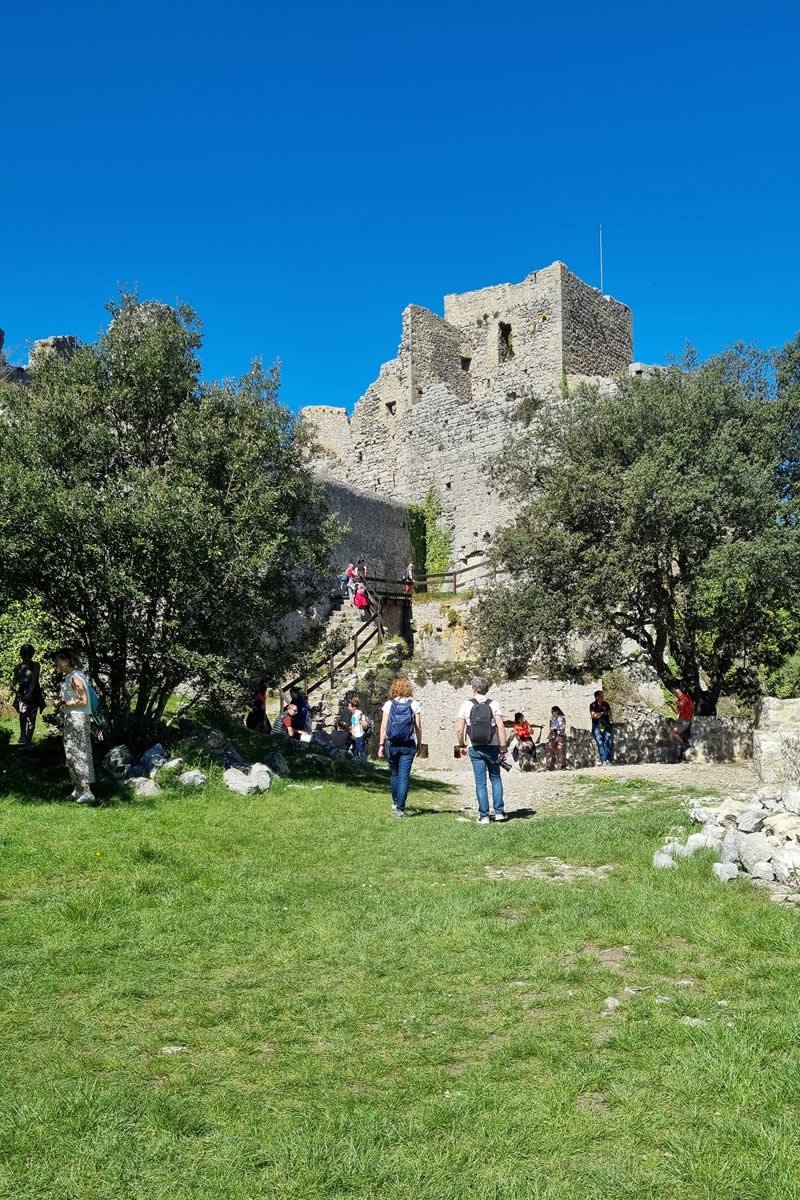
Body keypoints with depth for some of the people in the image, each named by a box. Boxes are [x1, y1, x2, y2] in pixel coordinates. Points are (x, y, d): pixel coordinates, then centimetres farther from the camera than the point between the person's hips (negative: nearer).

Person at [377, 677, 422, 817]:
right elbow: (418, 727, -1)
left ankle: (395, 803, 32)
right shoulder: (414, 704, 0)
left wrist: (381, 745, 1)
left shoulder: (389, 704, -1)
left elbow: (383, 726, -3)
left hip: (392, 744, 1)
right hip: (408, 745, -1)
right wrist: (419, 743, 9)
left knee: (394, 774, 18)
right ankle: (400, 808, -6)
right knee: (404, 776, 0)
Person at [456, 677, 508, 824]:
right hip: (492, 747, 0)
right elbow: (501, 727, -10)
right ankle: (499, 811, 12)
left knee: (480, 782, 4)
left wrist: (461, 746, 10)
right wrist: (503, 749, -7)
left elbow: (459, 729, -5)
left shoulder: (466, 705, -2)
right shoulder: (494, 704, -2)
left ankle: (484, 816, 5)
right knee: (495, 778, 15)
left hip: (475, 749, 0)